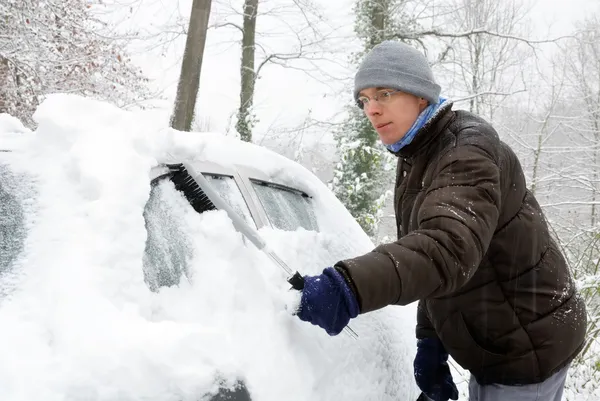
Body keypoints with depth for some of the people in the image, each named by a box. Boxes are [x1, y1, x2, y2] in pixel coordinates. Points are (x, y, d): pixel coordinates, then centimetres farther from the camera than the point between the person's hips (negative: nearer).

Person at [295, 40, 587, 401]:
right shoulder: (417, 160, 7)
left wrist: (349, 289, -57)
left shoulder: (467, 151, -24)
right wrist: (430, 341, 0)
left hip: (529, 347, -9)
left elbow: (448, 247, -42)